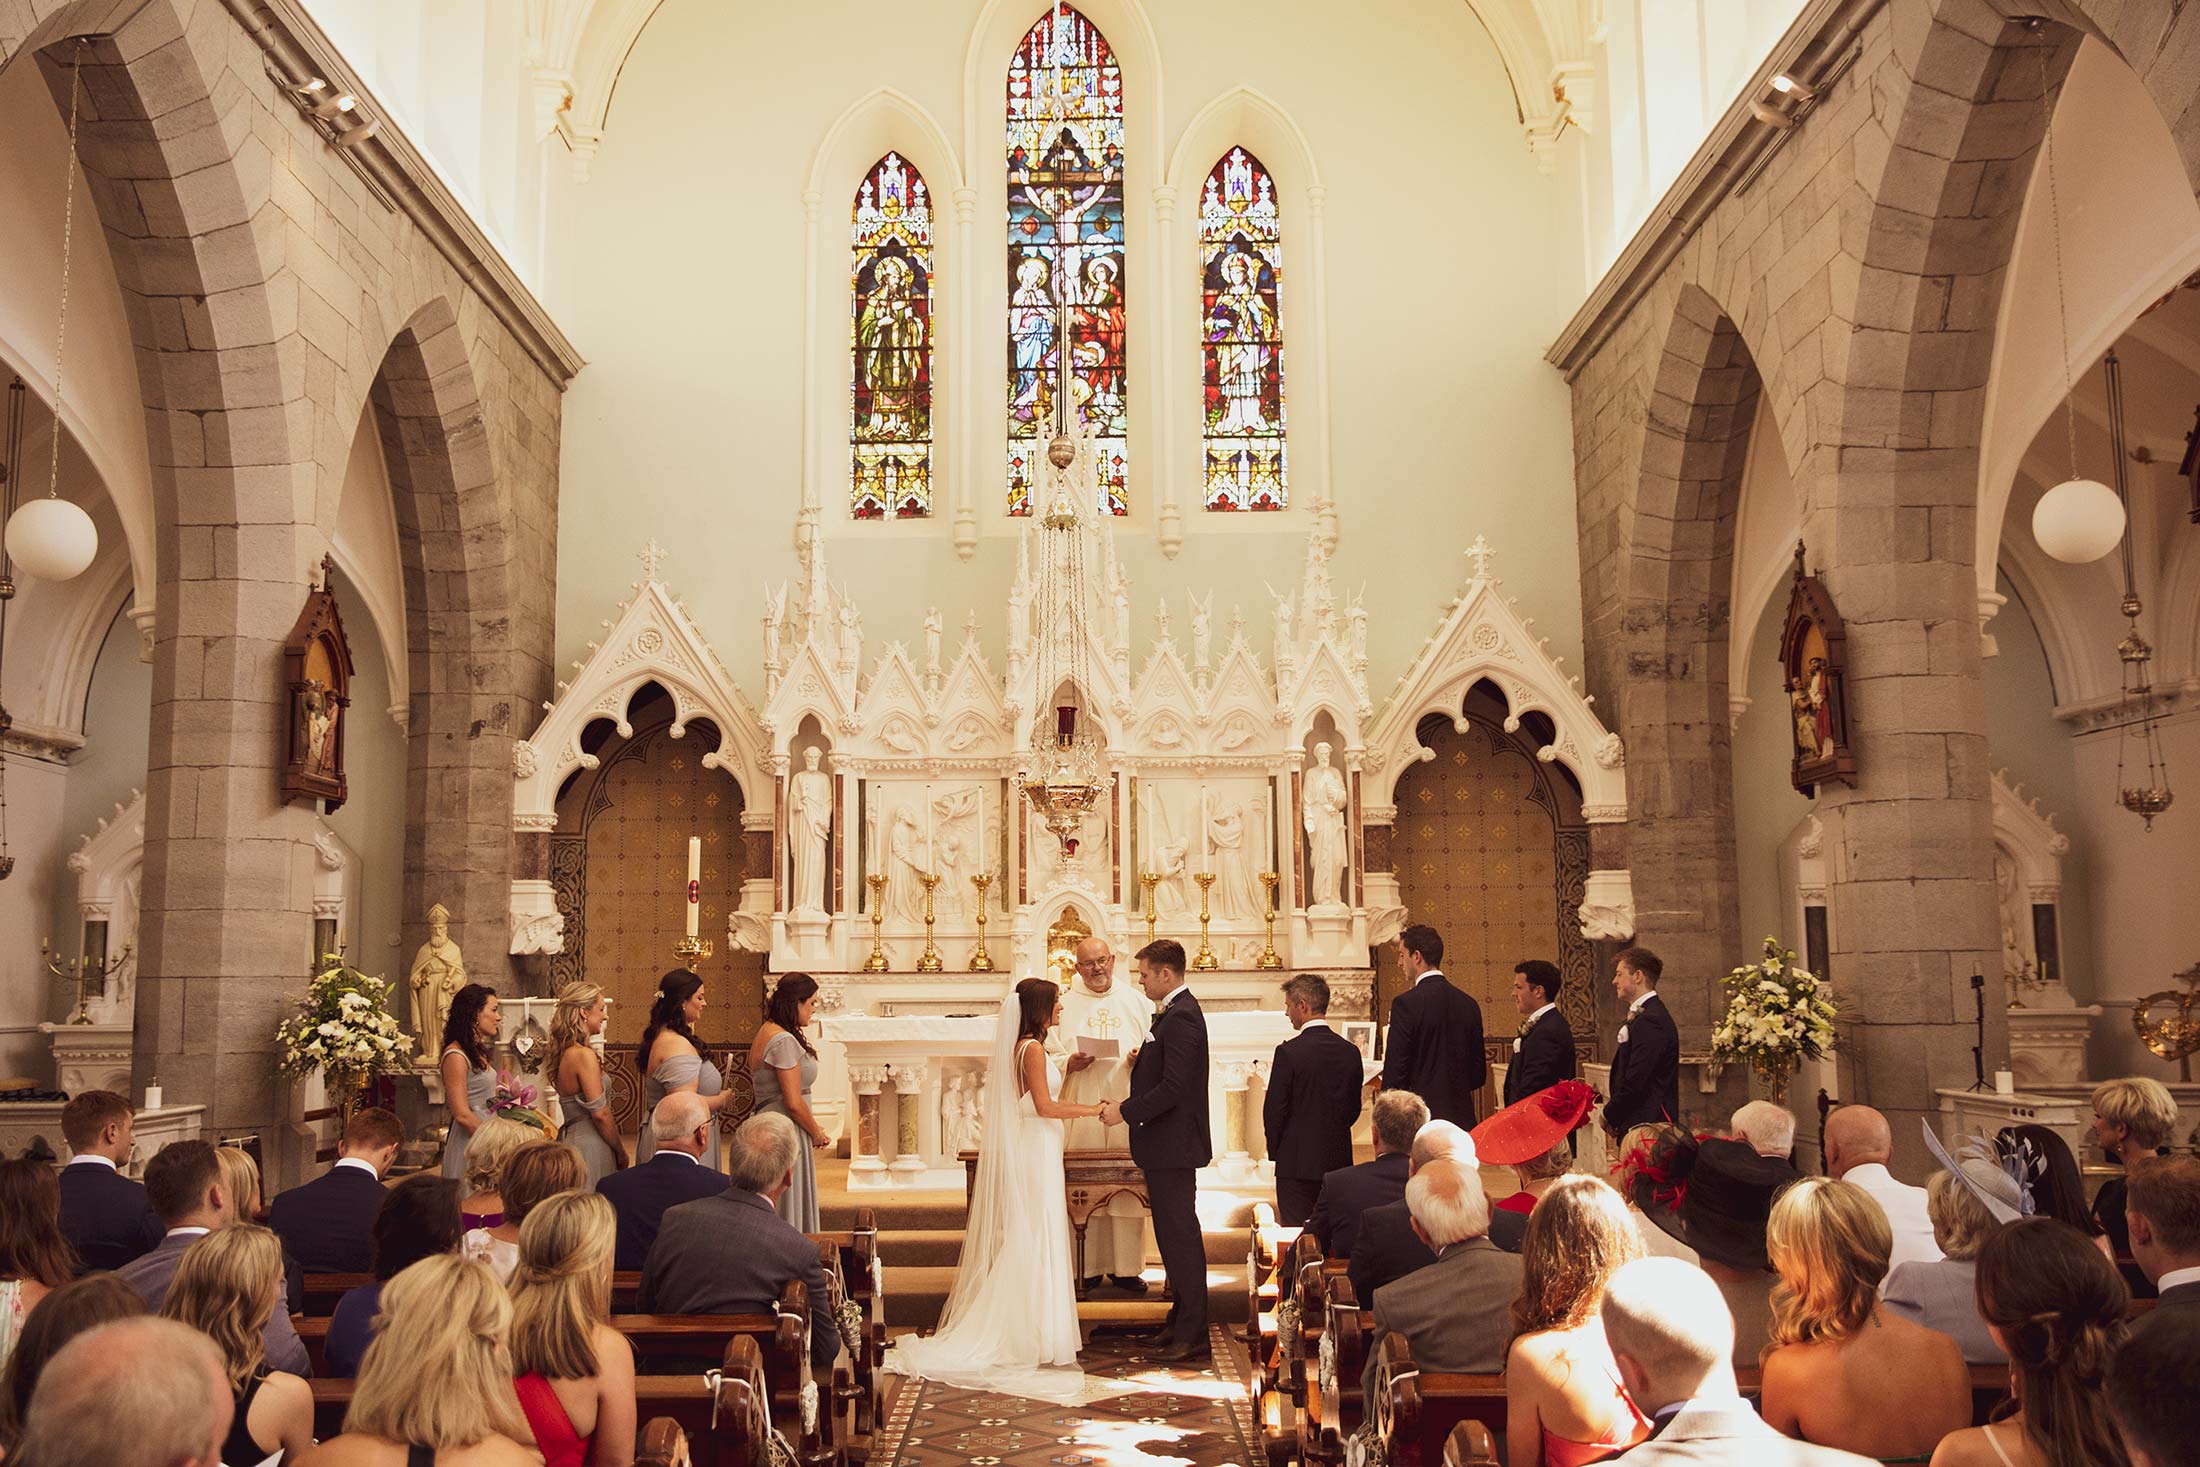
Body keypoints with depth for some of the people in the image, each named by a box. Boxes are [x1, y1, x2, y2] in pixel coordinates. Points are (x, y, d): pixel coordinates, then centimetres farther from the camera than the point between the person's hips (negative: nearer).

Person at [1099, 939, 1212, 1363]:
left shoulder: (1181, 1017, -18)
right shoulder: (1175, 1012, 15)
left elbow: (1174, 1087, -24)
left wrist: (1125, 1111, -18)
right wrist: (1141, 1062, 7)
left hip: (1173, 1145, -11)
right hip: (1166, 1145, 11)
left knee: (1180, 1236, -5)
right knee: (1174, 1234, 16)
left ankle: (1192, 1335, 1)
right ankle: (1181, 1322, 25)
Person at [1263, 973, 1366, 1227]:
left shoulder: (1289, 1052, -13)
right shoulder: (1350, 1051, 3)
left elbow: (1274, 1110, -10)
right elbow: (1354, 1108, 9)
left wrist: (1275, 1152, 4)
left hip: (1297, 1161, -5)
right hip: (1339, 1160, 5)